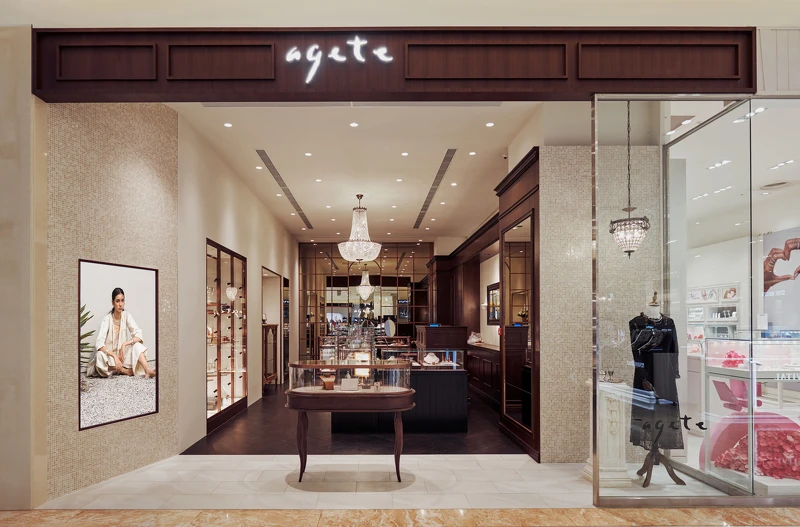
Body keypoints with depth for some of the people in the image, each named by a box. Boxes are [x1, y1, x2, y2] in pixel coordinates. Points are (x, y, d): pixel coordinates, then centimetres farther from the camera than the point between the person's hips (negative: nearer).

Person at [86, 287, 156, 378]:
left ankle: (148, 370, -44)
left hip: (123, 353, 3)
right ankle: (126, 371, -23)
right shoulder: (107, 319, -14)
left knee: (137, 344, -25)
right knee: (99, 356, -36)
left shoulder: (127, 315, -6)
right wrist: (115, 356, -37)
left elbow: (138, 336, -13)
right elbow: (100, 343, -25)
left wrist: (124, 344, -28)